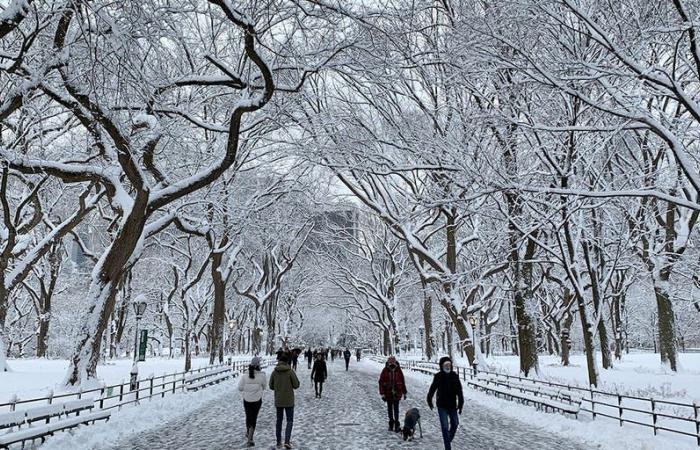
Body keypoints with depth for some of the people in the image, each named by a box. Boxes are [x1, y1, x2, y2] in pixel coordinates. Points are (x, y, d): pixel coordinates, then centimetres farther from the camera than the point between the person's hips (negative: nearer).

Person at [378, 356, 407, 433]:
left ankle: (397, 424, 0)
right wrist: (382, 393, -8)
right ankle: (391, 422, 23)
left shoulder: (398, 370, -3)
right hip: (388, 393, 1)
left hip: (397, 393, -1)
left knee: (396, 408, -3)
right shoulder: (385, 371, -6)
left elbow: (403, 382, 6)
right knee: (390, 408, 11)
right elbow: (381, 382, -4)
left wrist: (404, 392, 9)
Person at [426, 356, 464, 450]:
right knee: (445, 427, -6)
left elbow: (459, 392, 1)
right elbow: (432, 389, 2)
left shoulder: (455, 376, -4)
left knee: (455, 423, 18)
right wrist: (429, 401, 10)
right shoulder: (438, 377, -10)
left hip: (453, 405, 3)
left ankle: (449, 439, 44)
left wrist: (460, 404, -1)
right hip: (442, 406, -3)